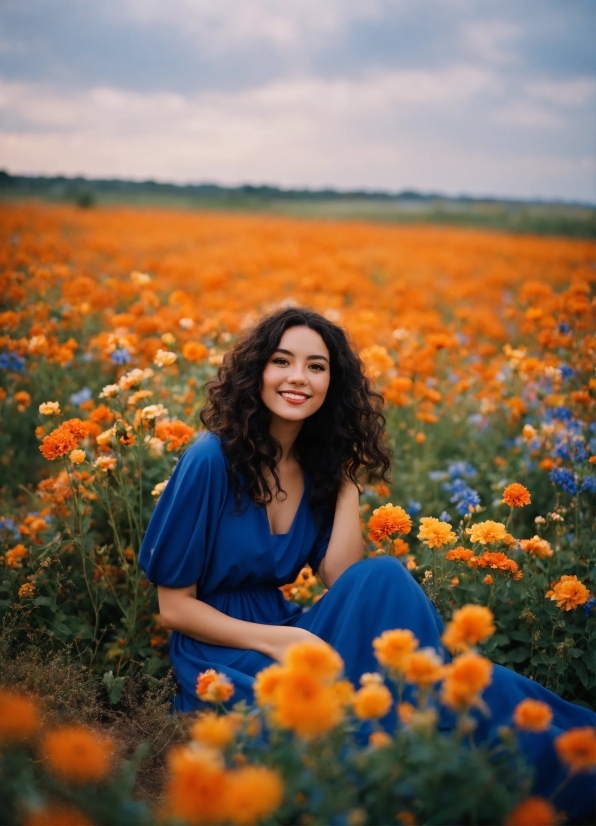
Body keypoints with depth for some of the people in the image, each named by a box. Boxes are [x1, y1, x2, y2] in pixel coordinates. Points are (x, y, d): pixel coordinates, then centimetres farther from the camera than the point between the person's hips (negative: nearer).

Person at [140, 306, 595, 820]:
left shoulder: (318, 463, 3)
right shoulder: (211, 460, -16)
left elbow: (342, 580, -8)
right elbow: (174, 606, -12)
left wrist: (347, 477, -10)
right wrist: (277, 640, -23)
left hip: (286, 634, 5)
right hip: (221, 652, -5)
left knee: (381, 579, -25)